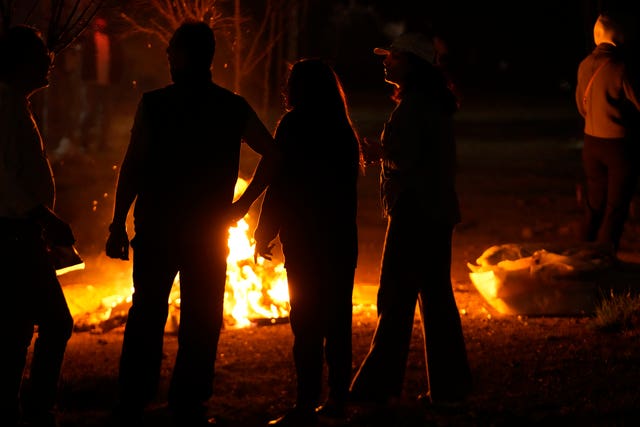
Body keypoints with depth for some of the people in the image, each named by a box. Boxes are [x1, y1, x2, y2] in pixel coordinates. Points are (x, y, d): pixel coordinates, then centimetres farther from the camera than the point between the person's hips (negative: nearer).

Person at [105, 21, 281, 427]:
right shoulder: (235, 108, 1)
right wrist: (242, 205, 4)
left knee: (146, 316, 9)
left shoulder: (154, 104, -6)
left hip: (156, 229, -1)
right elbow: (272, 155, -1)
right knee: (202, 322, 8)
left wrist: (118, 225, -5)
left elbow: (132, 166, -9)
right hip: (209, 231, 1)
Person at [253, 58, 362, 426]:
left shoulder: (294, 125, -10)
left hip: (305, 240, -7)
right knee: (338, 320, 11)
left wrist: (263, 234, -4)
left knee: (307, 324, -7)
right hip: (342, 240, 7)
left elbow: (279, 185, -12)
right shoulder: (343, 129, 10)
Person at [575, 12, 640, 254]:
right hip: (619, 144, -6)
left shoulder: (585, 66, 0)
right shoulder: (620, 67, -19)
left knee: (594, 206, 15)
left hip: (592, 143, 6)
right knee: (616, 208, 2)